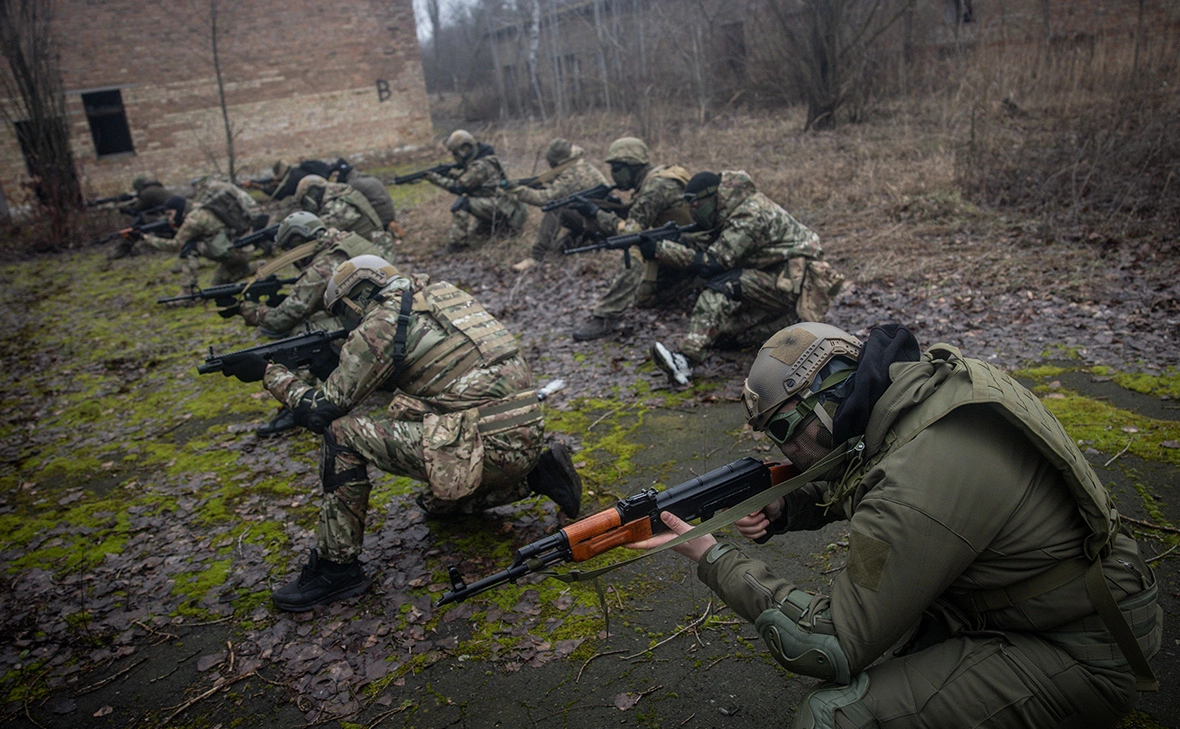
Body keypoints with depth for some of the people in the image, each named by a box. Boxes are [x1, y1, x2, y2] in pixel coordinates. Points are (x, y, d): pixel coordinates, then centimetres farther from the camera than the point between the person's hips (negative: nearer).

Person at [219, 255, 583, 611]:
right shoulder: (442, 295, 19)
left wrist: (270, 373, 13)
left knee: (342, 433, -6)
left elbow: (324, 409, -2)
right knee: (440, 503, 34)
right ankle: (540, 476, 19)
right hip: (526, 439, 9)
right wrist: (333, 361, 28)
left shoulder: (382, 321, -5)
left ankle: (336, 567, 2)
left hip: (486, 446, -9)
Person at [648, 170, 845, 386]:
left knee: (723, 285, -26)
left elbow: (711, 263, -24)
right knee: (726, 325, 1)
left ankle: (686, 357, -37)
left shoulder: (749, 216, -20)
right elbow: (703, 251, 4)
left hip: (795, 278, -10)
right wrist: (676, 244, -15)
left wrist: (658, 249, -25)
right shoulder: (733, 212, 9)